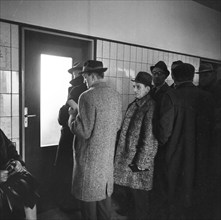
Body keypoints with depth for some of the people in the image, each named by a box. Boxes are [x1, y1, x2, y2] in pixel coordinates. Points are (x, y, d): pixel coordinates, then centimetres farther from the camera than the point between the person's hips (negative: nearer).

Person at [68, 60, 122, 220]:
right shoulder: (116, 95, 2)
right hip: (108, 154, 7)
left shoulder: (87, 96, -21)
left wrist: (73, 115, -5)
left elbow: (83, 132, -22)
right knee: (105, 192, 22)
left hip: (90, 156, -7)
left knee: (88, 195, 11)